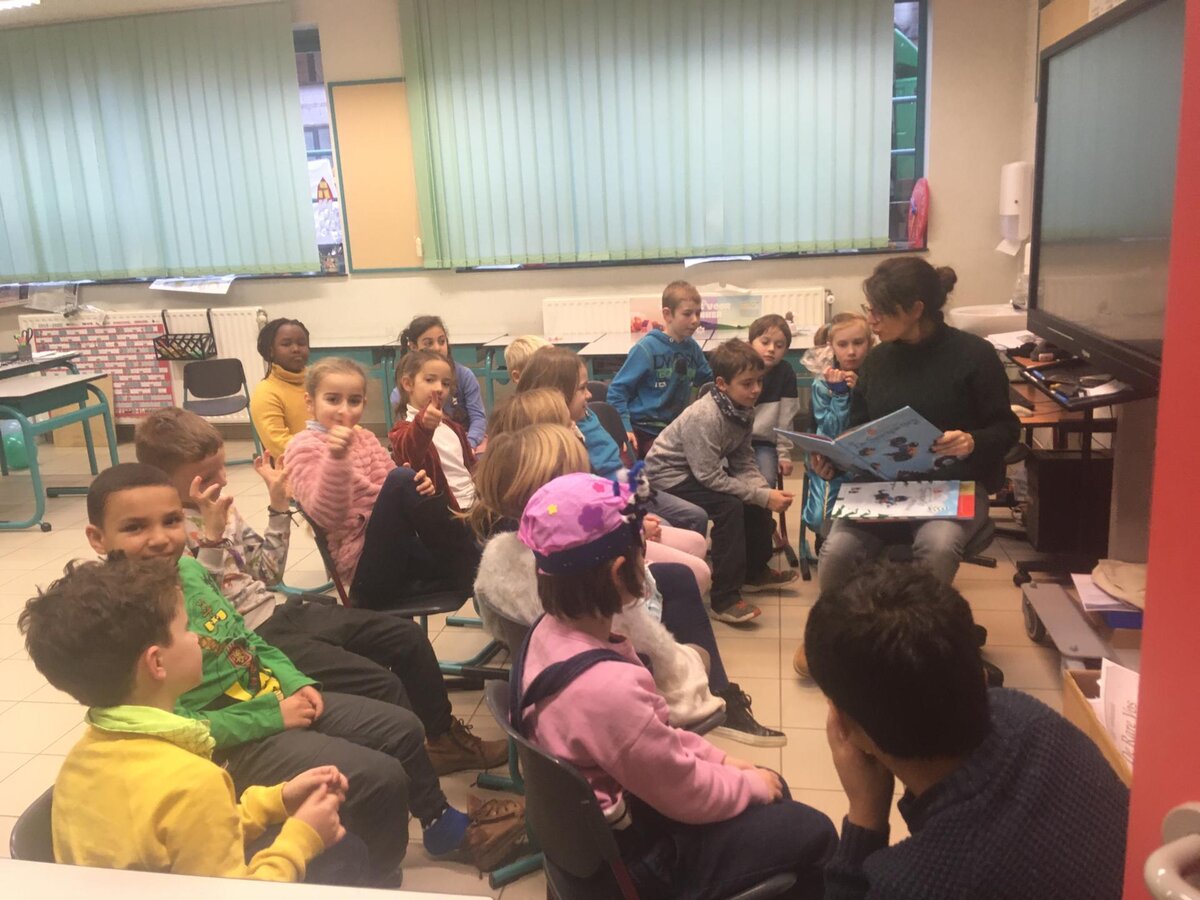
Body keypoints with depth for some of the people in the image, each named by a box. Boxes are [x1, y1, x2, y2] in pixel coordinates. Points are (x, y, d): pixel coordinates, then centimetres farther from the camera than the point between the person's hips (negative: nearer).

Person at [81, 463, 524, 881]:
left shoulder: (188, 569, 3)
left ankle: (442, 824, 36)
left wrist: (296, 683, 0)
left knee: (403, 728, 12)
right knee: (381, 778, -17)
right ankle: (377, 882, 11)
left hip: (277, 699, 9)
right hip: (237, 743, -9)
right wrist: (272, 717, -20)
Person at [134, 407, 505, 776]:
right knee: (382, 685, -20)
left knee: (408, 636, 3)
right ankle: (427, 761, 3)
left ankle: (444, 734, 19)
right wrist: (212, 535, -25)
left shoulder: (218, 508, 11)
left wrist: (279, 505, 9)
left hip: (280, 611, 9)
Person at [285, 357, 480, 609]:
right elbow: (327, 516, -19)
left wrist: (419, 489, -5)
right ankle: (472, 569, -15)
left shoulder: (365, 438, 15)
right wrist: (336, 458, -35)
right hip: (363, 563, -6)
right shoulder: (305, 448, -5)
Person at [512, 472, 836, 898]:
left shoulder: (550, 631, -9)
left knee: (774, 788, 22)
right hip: (639, 854, -8)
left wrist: (720, 758, 5)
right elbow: (688, 794, -22)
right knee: (813, 832, 7)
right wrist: (750, 783, -4)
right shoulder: (608, 687, -38)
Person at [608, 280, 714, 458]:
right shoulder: (646, 348, -13)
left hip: (672, 429, 5)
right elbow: (617, 391, -10)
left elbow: (710, 380, 22)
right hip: (640, 429, -5)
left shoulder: (692, 348, 4)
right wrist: (624, 428, -18)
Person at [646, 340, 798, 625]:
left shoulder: (743, 409, -6)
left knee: (759, 496, 3)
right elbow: (710, 478, -32)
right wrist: (762, 497, -29)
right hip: (668, 474, -9)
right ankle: (725, 599, -20)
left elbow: (744, 462, -3)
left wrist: (765, 490, -22)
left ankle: (754, 570, 24)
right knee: (729, 506, -26)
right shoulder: (704, 417, -32)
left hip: (702, 471, 9)